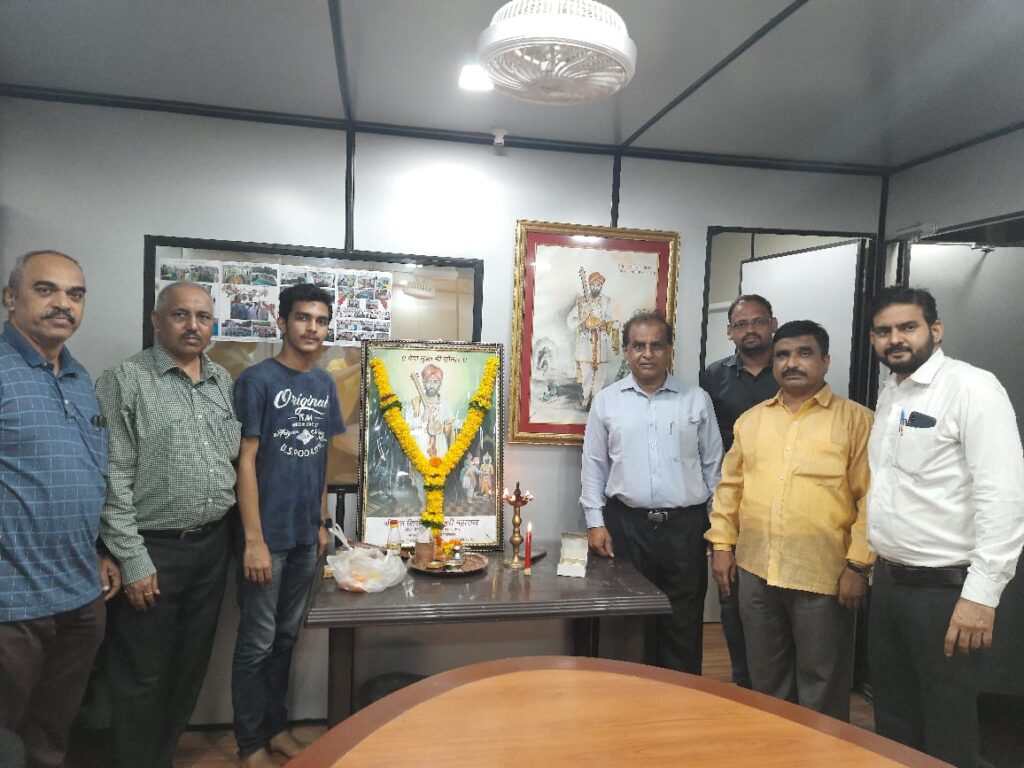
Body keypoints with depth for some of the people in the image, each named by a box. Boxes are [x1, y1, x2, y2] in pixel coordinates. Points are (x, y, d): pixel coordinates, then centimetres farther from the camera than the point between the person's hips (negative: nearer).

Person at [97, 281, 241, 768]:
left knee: (191, 664, 18)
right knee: (142, 675, 9)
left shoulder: (224, 382, 8)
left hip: (212, 545, 6)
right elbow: (112, 480, -12)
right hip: (152, 549, -5)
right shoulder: (124, 382, -10)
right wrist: (132, 560, -14)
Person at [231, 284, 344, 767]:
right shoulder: (257, 380, -11)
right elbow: (245, 461, -13)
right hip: (267, 535, -6)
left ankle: (276, 727, 34)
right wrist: (254, 540, -16)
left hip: (306, 534, 6)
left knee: (287, 636, 18)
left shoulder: (324, 384, 7)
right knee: (256, 642, 8)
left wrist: (322, 523, 11)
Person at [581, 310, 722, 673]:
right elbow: (594, 464, 5)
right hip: (626, 525, 0)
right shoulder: (606, 401, 3)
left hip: (685, 526, 0)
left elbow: (713, 465, 7)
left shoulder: (697, 400, 3)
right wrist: (595, 521, 0)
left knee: (684, 623, 8)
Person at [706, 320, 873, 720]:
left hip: (824, 576, -4)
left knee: (821, 688, 10)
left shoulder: (855, 419, -3)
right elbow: (730, 485, 12)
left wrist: (859, 565, -11)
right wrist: (722, 544, 7)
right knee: (767, 680, 19)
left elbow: (871, 497, -7)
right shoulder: (751, 420, 10)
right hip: (756, 571, 5)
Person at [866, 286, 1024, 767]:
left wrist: (982, 594, -22)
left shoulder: (972, 388, -13)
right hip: (888, 582, 7)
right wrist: (875, 559, 12)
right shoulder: (889, 393, 10)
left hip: (945, 588, -7)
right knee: (892, 720, 20)